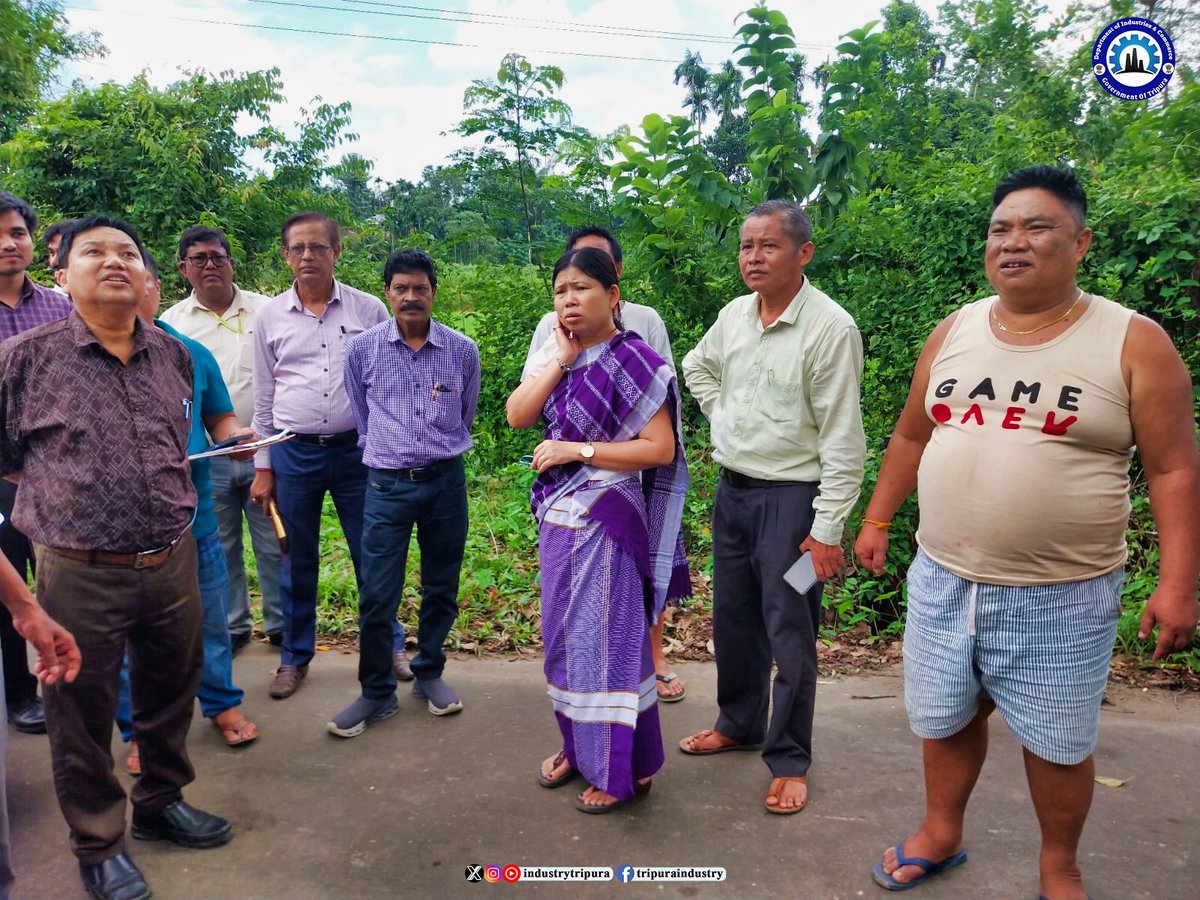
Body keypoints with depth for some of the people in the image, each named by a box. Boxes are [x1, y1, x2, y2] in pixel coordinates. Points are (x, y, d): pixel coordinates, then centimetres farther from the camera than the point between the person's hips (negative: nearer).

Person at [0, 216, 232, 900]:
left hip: (173, 563, 4)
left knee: (172, 694, 19)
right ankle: (100, 844, 33)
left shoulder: (175, 356, 5)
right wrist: (68, 486, 3)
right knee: (83, 715, 12)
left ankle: (162, 801, 44)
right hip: (80, 575, -3)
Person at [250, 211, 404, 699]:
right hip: (293, 453, 1)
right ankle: (295, 656, 28)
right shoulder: (269, 316, 5)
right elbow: (263, 397, 9)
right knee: (297, 562, 11)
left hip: (357, 449, -1)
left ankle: (388, 647, 24)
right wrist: (262, 468, 7)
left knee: (372, 556, 6)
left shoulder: (369, 309, 0)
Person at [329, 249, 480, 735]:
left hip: (446, 480, 1)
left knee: (441, 587, 11)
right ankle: (377, 691, 17)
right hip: (387, 484, -1)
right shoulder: (362, 349, -2)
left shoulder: (463, 350, 0)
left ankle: (429, 674, 30)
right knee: (377, 596, 0)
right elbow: (361, 418, 11)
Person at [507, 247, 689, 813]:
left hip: (606, 519, -7)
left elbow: (661, 448, -18)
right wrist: (561, 359, -9)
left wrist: (578, 450, -18)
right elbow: (516, 416, -3)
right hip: (559, 516, 8)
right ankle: (579, 746, 34)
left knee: (607, 636, 2)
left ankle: (625, 768, 18)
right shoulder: (562, 359, 9)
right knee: (565, 635, 16)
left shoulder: (633, 361, -12)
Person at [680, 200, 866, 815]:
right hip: (731, 489, 7)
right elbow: (696, 366, 26)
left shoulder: (830, 327, -16)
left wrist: (828, 528, -18)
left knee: (789, 632, 2)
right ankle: (739, 724, 38)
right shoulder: (734, 315, 4)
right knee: (732, 618, 18)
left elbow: (842, 439, -17)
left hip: (790, 496, -7)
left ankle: (789, 760, 19)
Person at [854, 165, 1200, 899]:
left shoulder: (1134, 343, -8)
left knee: (1057, 742, 12)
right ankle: (942, 834, 42)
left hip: (1062, 596, -3)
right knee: (946, 720, 17)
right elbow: (911, 436, 13)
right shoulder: (954, 333, 4)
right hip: (943, 580, 4)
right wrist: (877, 520, 14)